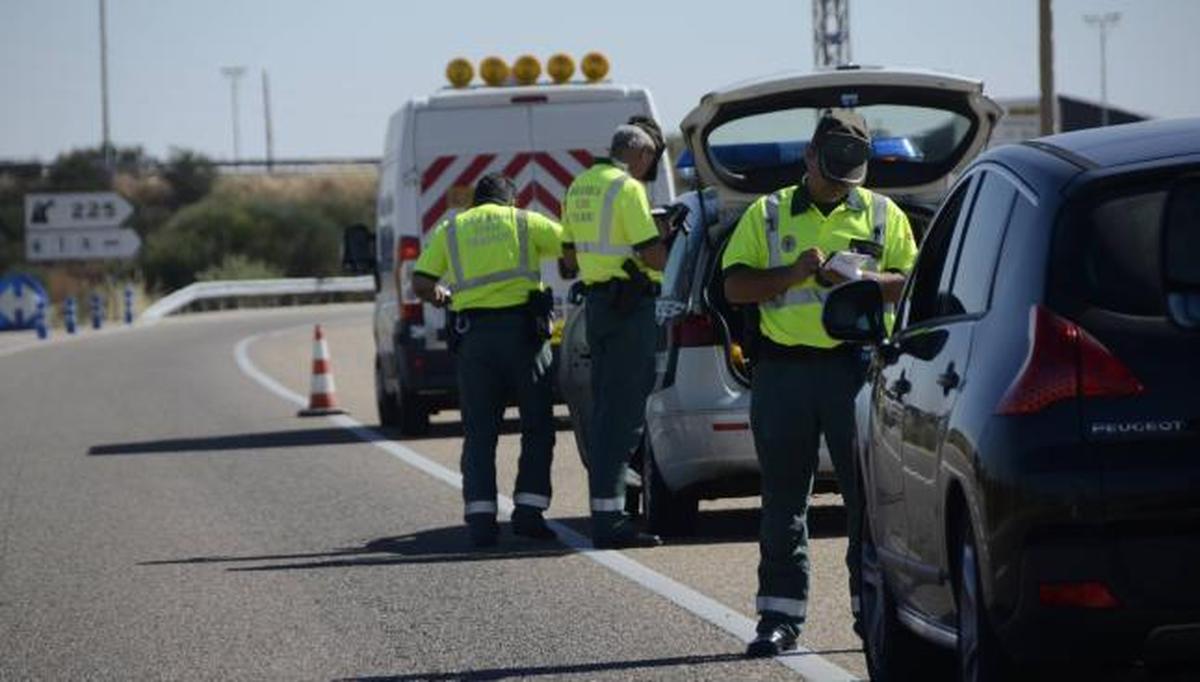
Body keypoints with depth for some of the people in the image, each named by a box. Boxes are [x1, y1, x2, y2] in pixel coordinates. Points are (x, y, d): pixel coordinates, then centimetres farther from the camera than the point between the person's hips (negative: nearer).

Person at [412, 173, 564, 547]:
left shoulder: (450, 229, 14)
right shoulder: (525, 222, 10)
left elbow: (421, 283, 6)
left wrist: (443, 296, 27)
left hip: (473, 333, 2)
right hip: (521, 328, -2)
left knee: (479, 432, 6)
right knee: (537, 425, 8)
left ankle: (480, 517, -3)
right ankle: (528, 510, -1)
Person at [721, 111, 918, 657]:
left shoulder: (882, 215, 11)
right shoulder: (767, 215, 10)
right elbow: (735, 286, 4)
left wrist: (861, 279, -13)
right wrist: (793, 274, -12)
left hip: (857, 365, 0)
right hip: (782, 369, 1)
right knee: (783, 498, 3)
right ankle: (780, 615, 7)